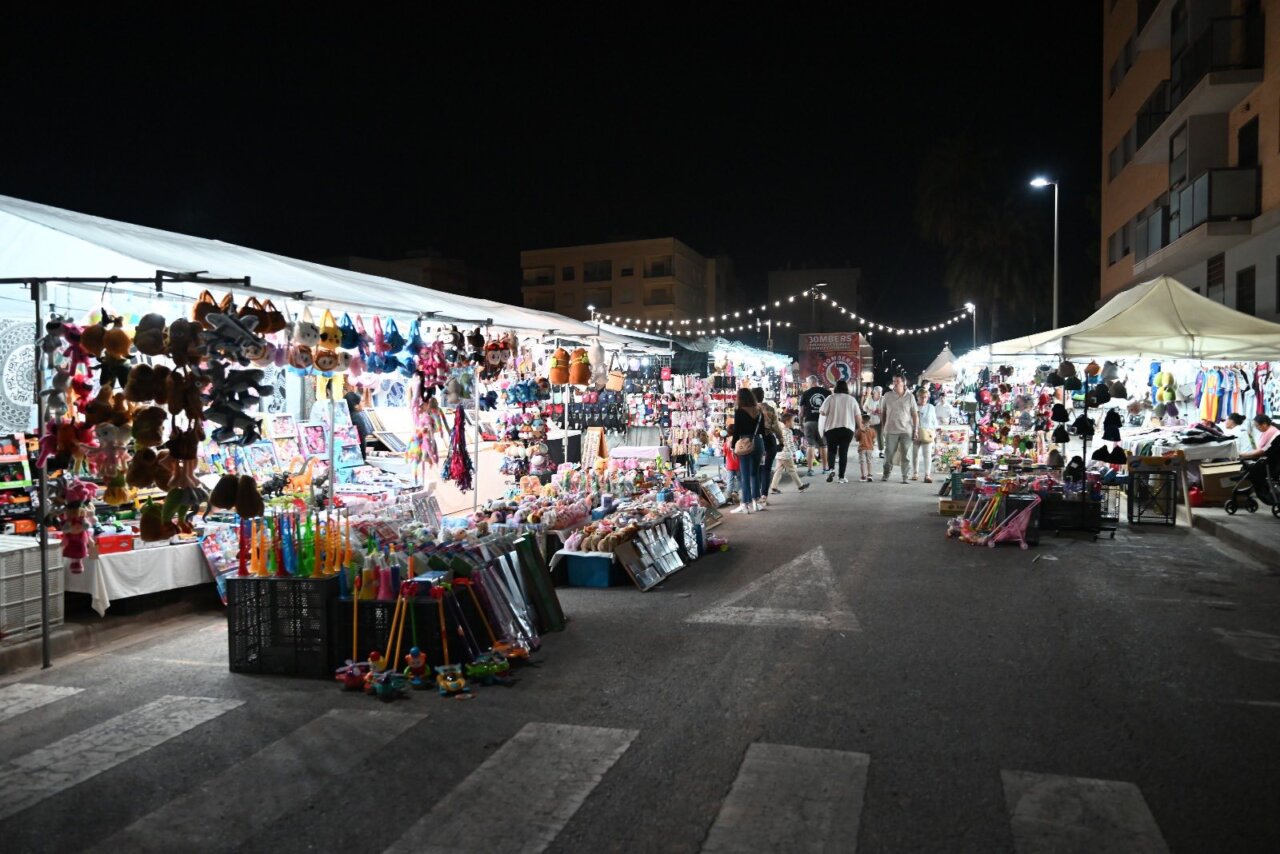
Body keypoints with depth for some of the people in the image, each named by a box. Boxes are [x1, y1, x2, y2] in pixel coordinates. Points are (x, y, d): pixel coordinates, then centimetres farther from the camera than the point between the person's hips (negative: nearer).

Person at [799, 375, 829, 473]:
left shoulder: (805, 394, 1)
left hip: (810, 421, -1)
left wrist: (800, 421, 14)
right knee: (823, 445, 12)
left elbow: (801, 411, 1)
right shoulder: (827, 392, 5)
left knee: (810, 445, 3)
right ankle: (825, 468, 17)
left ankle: (810, 469, -2)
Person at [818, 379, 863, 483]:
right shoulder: (851, 399, 4)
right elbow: (858, 415, 1)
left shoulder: (831, 398, -3)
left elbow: (822, 412, -8)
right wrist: (860, 427, 14)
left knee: (831, 450, 12)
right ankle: (842, 477, 4)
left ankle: (831, 469, -13)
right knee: (843, 452, 6)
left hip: (832, 429, -1)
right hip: (847, 429, 1)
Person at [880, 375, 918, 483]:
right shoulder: (887, 396, 5)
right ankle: (886, 474, 17)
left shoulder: (910, 397, 4)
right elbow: (883, 413, 11)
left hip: (906, 431, 0)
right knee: (889, 454, 1)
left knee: (905, 455, 1)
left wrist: (915, 430, 0)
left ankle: (905, 477, 8)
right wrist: (882, 428, 8)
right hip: (891, 430, 0)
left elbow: (915, 415, 5)